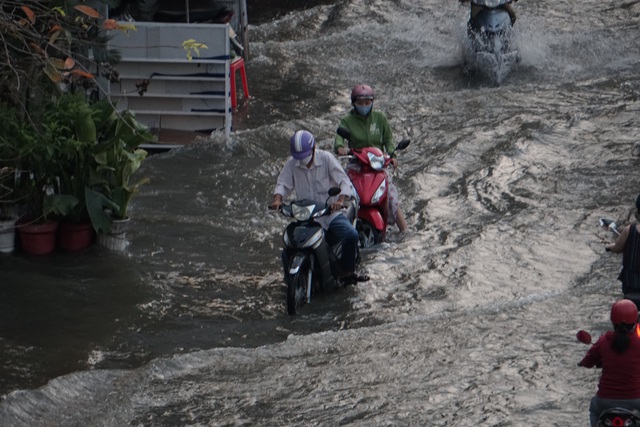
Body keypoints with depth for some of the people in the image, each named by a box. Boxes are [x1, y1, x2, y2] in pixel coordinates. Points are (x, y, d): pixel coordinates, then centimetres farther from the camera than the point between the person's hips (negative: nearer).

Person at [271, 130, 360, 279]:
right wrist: (277, 198, -17)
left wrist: (340, 200, -30)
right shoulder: (292, 164, 2)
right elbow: (283, 183, 6)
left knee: (351, 235, -28)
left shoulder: (326, 158, -6)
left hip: (331, 213, -2)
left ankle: (347, 270, -7)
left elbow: (344, 181, -10)